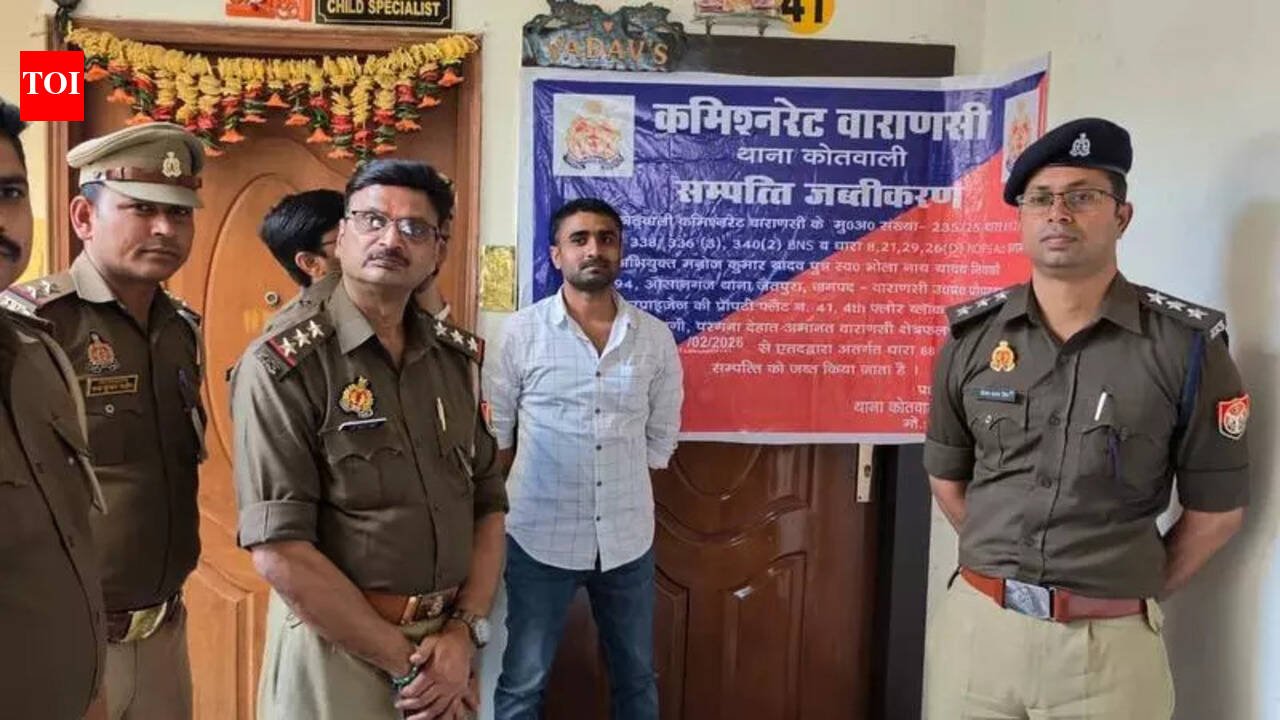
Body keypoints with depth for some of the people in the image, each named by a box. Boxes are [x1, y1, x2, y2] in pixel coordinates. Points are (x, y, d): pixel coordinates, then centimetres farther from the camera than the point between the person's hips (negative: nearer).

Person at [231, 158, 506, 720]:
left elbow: (488, 501, 5)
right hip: (337, 650, -5)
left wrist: (465, 630, -8)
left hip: (447, 639, 5)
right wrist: (405, 663, -15)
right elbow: (279, 549, -19)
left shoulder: (458, 357, 3)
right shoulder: (282, 365, -14)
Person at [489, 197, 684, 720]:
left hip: (628, 539, 3)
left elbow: (661, 439, 8)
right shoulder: (522, 332, -6)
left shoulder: (656, 338, 0)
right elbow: (494, 434, -1)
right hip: (540, 537, -2)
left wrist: (622, 492, 4)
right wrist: (550, 485, -1)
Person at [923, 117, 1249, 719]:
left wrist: (1135, 592, 5)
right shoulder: (972, 336, 1)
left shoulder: (1187, 346, -6)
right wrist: (1003, 571, 7)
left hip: (1110, 644, -2)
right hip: (975, 624, 2)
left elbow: (1216, 509, 2)